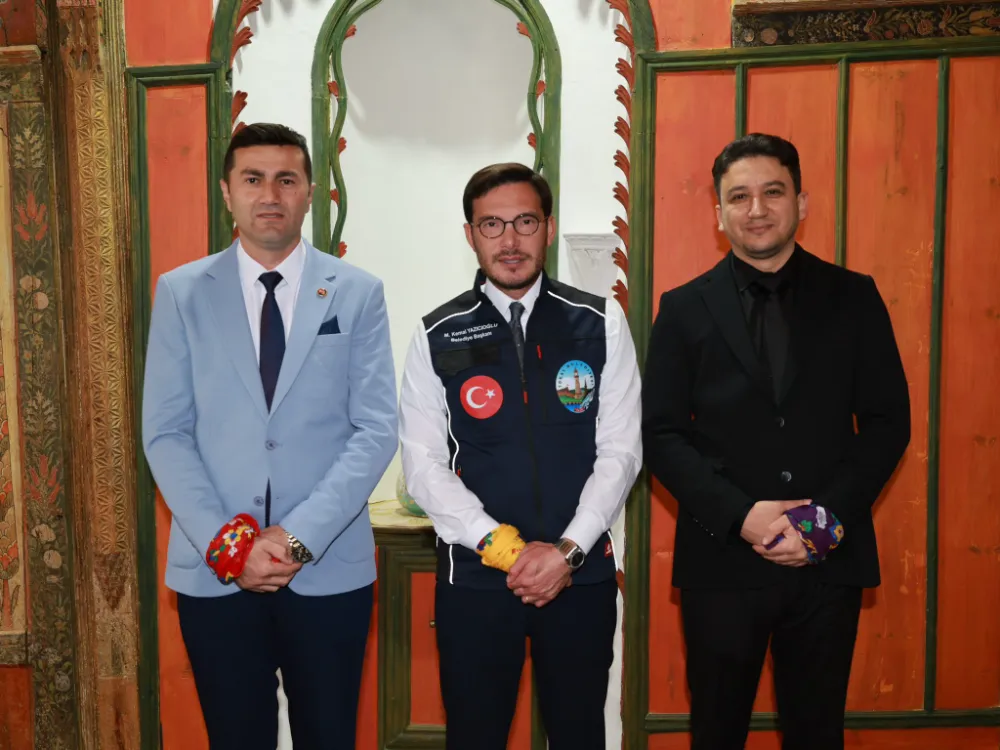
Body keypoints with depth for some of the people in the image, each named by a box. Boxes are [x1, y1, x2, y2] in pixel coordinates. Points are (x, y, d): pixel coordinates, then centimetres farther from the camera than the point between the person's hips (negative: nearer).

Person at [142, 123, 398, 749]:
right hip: (213, 571, 1)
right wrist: (225, 542, -11)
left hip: (330, 569, 0)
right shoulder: (180, 293, 3)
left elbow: (376, 430, -5)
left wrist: (300, 536, -14)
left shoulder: (358, 293, 0)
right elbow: (166, 434, 0)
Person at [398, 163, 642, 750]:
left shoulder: (601, 323, 0)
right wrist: (504, 549, -14)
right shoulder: (438, 337, -1)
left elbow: (621, 449, -3)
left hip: (582, 573, 1)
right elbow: (424, 464, -5)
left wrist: (567, 550, -12)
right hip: (475, 576, 0)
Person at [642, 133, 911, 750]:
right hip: (722, 561, 0)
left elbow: (889, 421, 2)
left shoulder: (855, 298, 4)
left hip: (831, 561, 1)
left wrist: (830, 517, -11)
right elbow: (662, 435, -3)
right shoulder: (685, 310, 1)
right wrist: (740, 515, -15)